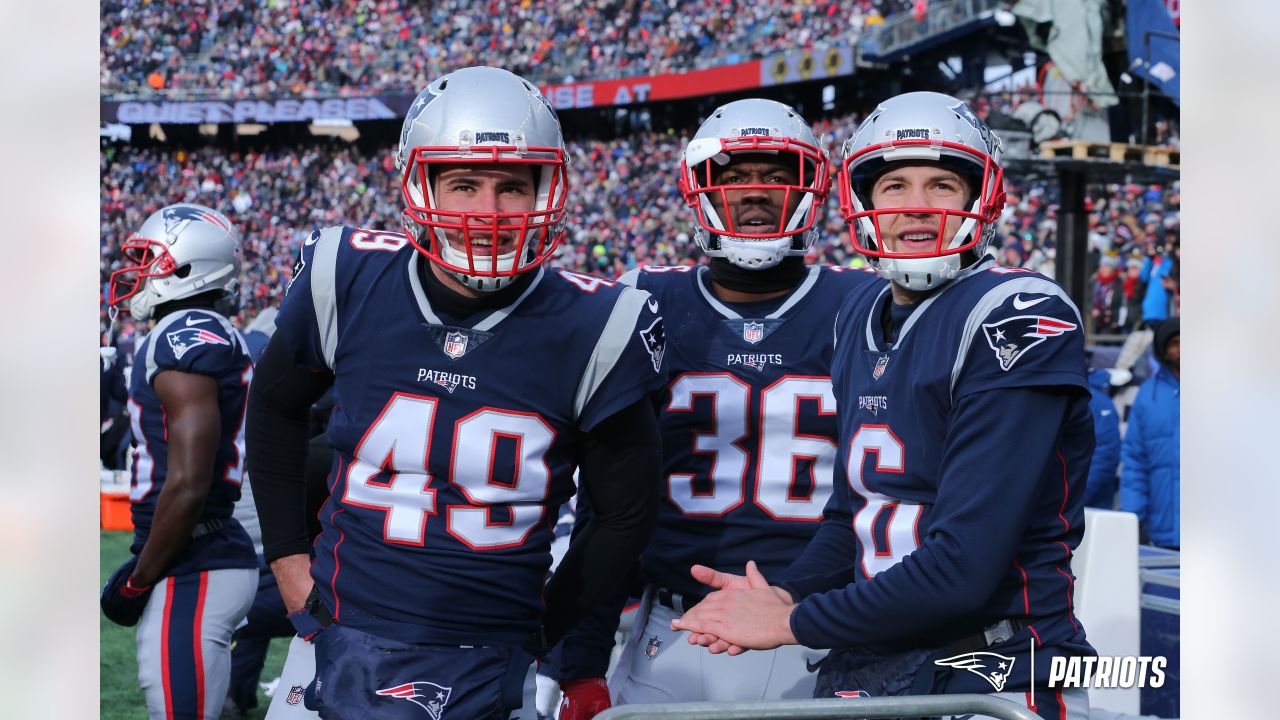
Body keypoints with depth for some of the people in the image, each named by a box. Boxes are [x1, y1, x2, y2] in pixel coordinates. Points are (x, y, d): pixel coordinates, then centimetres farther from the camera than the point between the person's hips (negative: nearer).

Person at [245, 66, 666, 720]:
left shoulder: (588, 331, -9)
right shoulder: (348, 285, -5)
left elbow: (625, 514, 4)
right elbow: (276, 405, 16)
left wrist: (538, 632, 3)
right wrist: (286, 551, 12)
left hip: (484, 663, -1)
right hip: (343, 637, 1)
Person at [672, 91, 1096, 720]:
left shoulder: (1018, 322, -15)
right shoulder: (861, 319, 10)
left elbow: (965, 562, -21)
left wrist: (795, 623, -13)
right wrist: (786, 593, -3)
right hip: (863, 668, 7)